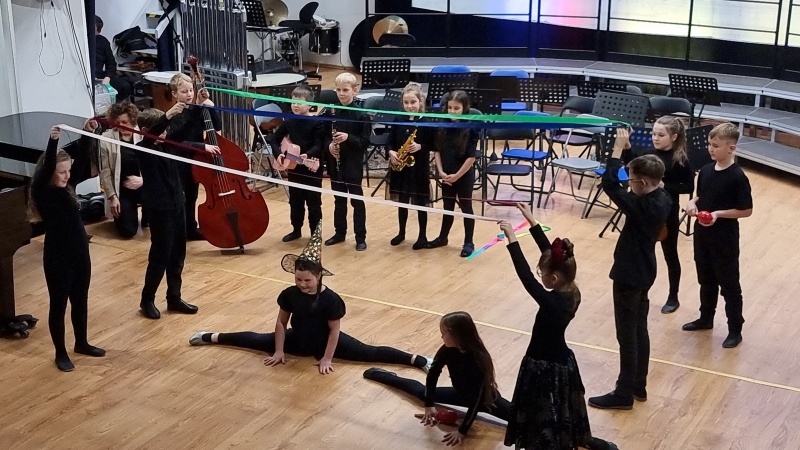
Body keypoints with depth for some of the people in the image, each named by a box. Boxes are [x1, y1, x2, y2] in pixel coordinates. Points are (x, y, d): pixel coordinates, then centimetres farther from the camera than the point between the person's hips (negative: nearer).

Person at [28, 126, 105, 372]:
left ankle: (82, 343, 38)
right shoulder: (41, 191, -15)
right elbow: (46, 168, -33)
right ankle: (60, 353, 22)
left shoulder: (66, 187, 3)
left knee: (80, 301, 20)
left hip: (80, 254, 7)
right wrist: (52, 141, -45)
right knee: (59, 305, 8)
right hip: (57, 258, -7)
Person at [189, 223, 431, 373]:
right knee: (258, 340, 11)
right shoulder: (289, 294, -15)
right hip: (297, 340, 4)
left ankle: (419, 361, -21)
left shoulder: (331, 299, -27)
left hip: (326, 342, -4)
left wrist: (327, 358, -19)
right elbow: (281, 322, -4)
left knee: (369, 352, -15)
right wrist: (279, 351, -5)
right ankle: (211, 337, 28)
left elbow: (334, 330, -21)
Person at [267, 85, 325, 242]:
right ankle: (296, 230, 29)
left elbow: (319, 146, -18)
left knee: (314, 202, 4)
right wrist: (278, 154, -6)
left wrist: (308, 155, -34)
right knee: (295, 201, 15)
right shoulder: (289, 122, 4)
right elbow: (274, 139, 12)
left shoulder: (316, 123, -11)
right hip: (294, 168, 5)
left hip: (312, 169, -5)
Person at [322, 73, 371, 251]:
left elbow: (365, 141, -10)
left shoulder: (361, 115, -9)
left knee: (356, 200, 4)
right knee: (339, 199, 16)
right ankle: (340, 232, 28)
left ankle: (360, 236, 12)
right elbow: (324, 136, 9)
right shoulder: (330, 112, 2)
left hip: (353, 164, -4)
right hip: (335, 163, 4)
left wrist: (348, 138, -24)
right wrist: (329, 145, -11)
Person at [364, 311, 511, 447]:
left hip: (484, 398, -5)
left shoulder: (478, 360, -40)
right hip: (462, 393, 5)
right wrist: (429, 405, -8)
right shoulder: (447, 350, -22)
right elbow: (433, 374, -7)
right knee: (422, 391, 17)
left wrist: (462, 431, -34)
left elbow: (476, 399, -35)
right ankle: (386, 376, 39)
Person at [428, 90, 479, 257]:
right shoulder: (442, 127, -1)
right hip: (446, 176, 4)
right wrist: (441, 172, -6)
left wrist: (457, 175, -15)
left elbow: (472, 157, -16)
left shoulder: (470, 129, -15)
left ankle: (468, 243, 17)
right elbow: (437, 151, 4)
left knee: (466, 208, 7)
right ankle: (442, 237, 32)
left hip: (464, 176, -4)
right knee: (448, 207, 17)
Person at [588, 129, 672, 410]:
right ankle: (639, 387, 30)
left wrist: (618, 148, -19)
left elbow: (609, 183, -25)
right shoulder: (663, 200, -2)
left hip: (630, 275, -9)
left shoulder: (641, 206, -27)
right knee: (640, 330, 18)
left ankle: (624, 394, 12)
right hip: (644, 272, 10)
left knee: (627, 335, 1)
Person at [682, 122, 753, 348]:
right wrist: (692, 203, -8)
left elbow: (746, 210, -14)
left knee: (729, 283, 5)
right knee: (706, 280, 21)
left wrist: (719, 214, -23)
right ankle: (706, 318, 37)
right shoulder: (706, 170, 1)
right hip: (702, 233, 7)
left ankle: (735, 329, 17)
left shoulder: (737, 177, -19)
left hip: (725, 238, -7)